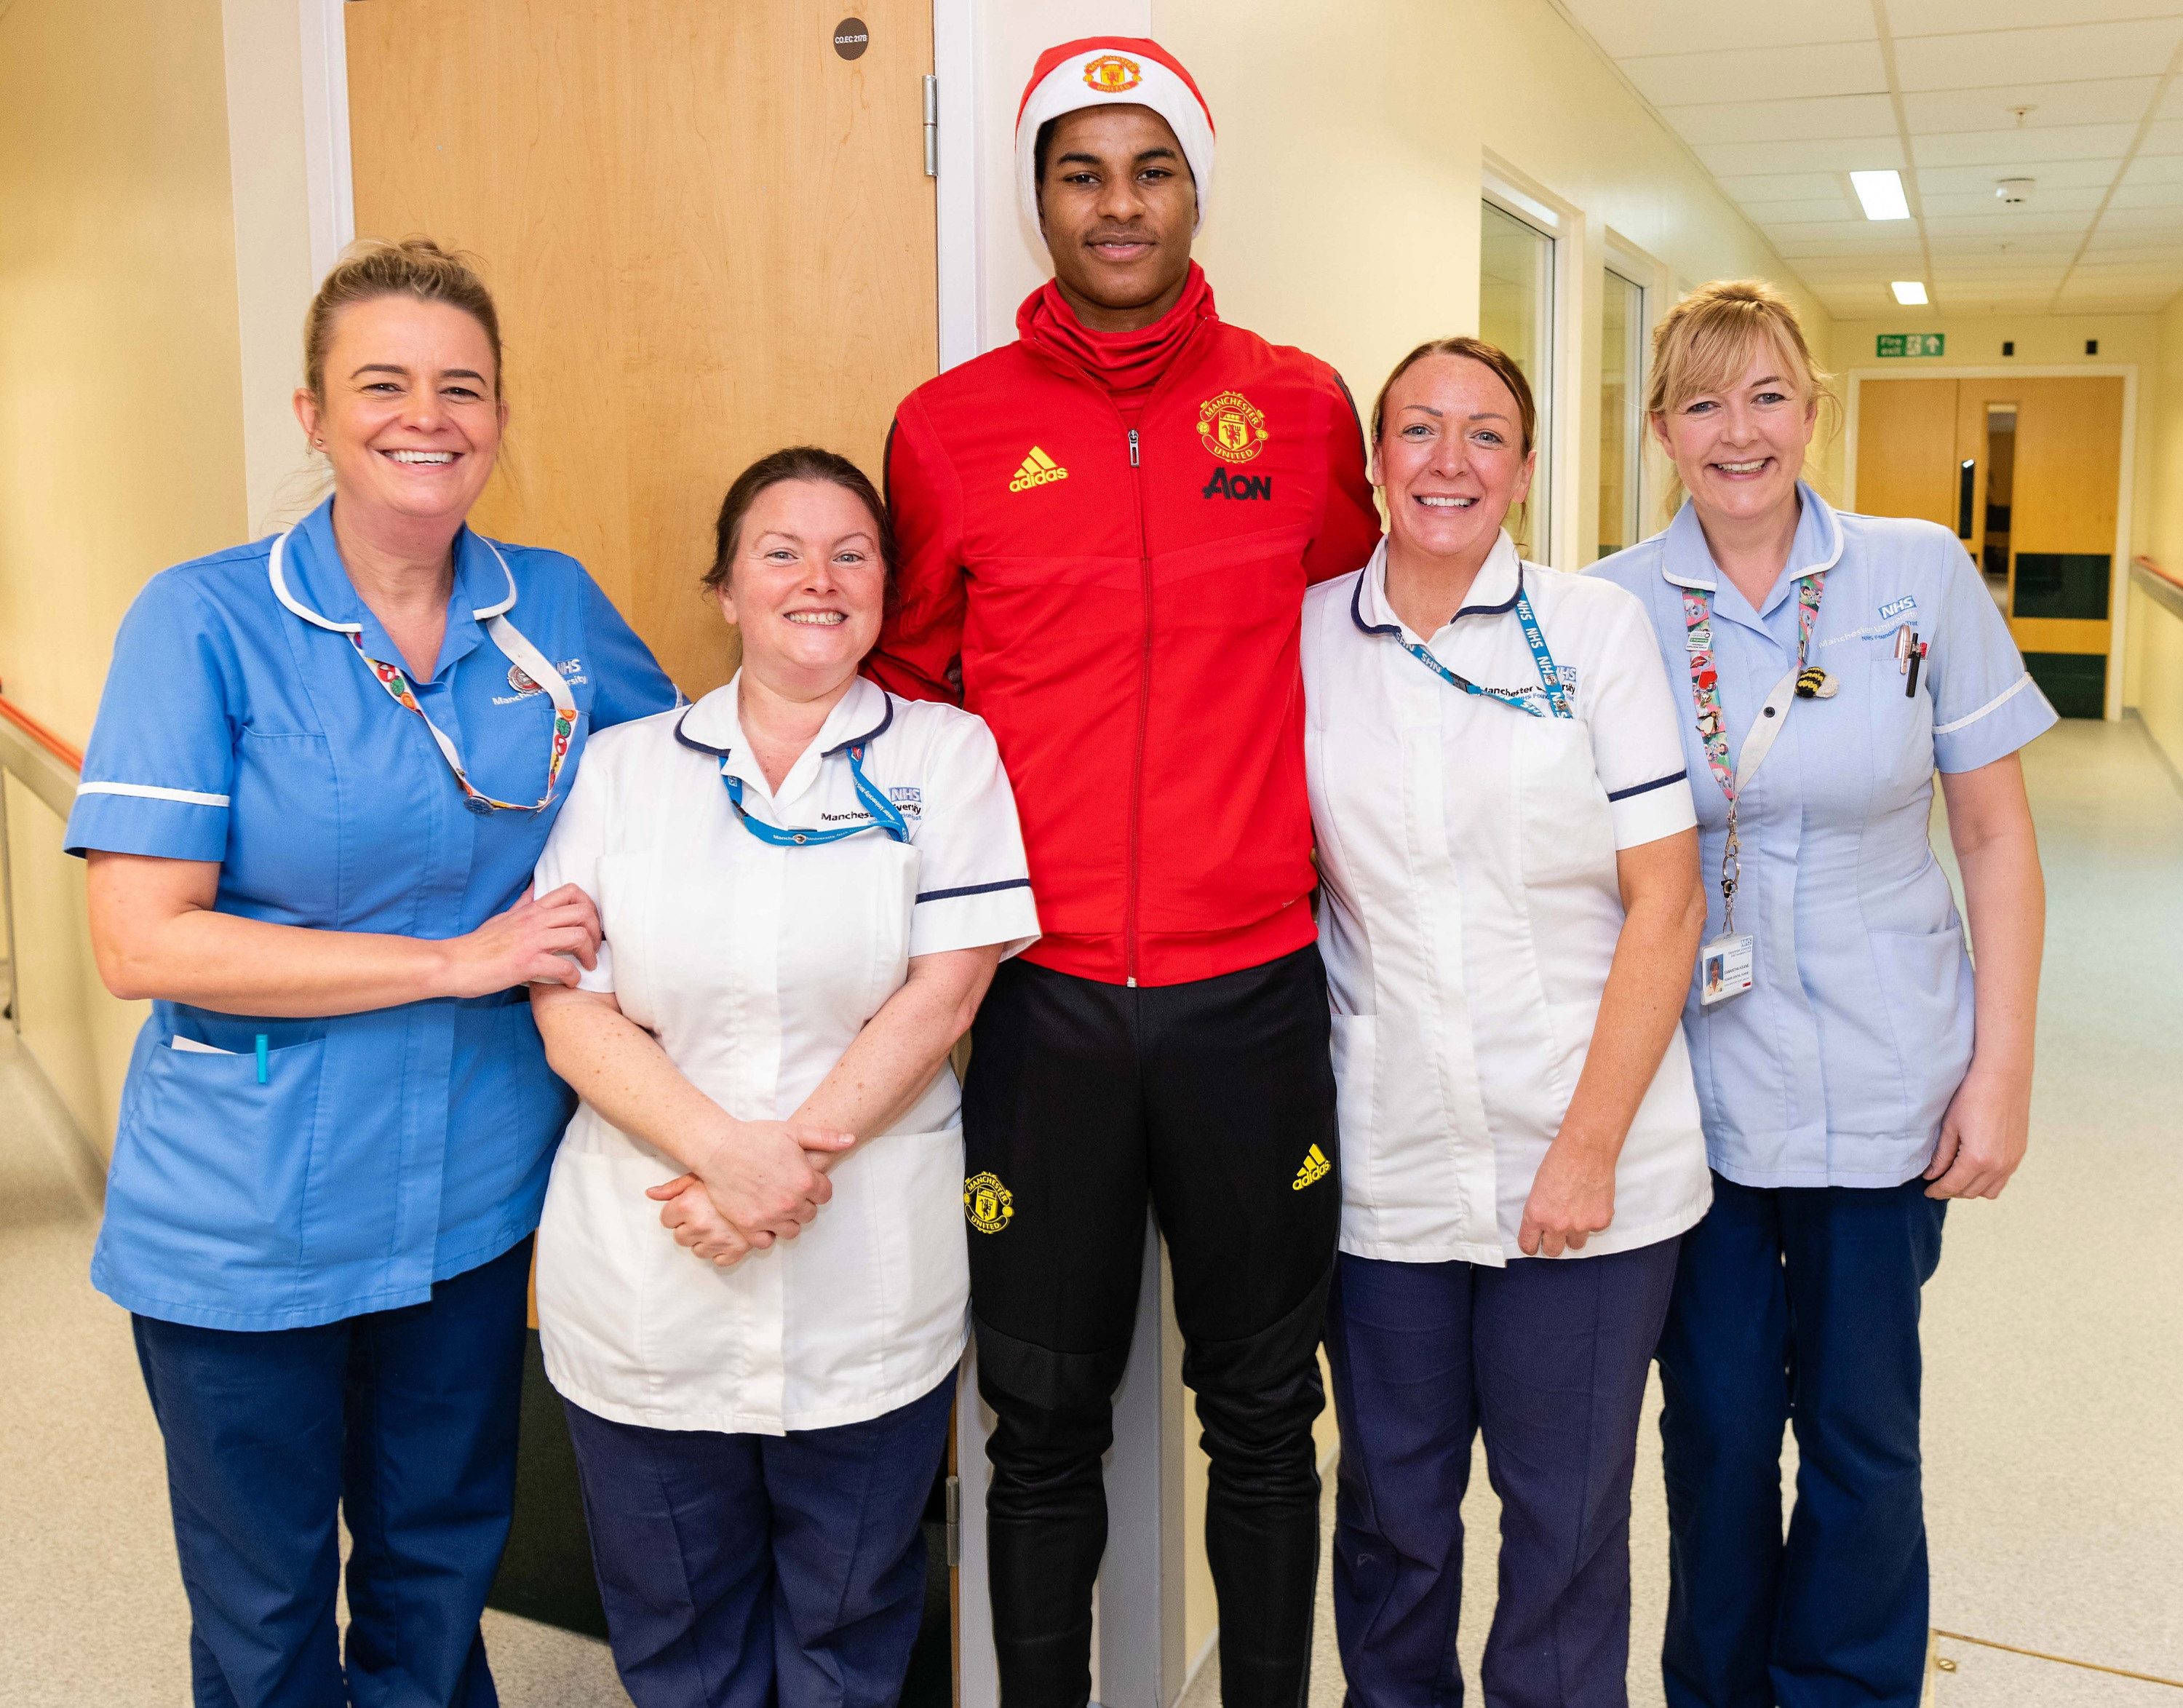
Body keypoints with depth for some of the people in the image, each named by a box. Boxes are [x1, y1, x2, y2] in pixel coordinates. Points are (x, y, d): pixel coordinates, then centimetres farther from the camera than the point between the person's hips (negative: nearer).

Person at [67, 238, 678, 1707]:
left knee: (441, 1576, 22)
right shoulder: (205, 624, -13)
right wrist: (458, 958, -20)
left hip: (475, 1195, 3)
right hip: (247, 1225, -3)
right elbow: (141, 940, -18)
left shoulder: (556, 609, -2)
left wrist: (618, 931, -4)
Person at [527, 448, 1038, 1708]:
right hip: (643, 1293, 2)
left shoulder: (945, 756, 3)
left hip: (870, 1301, -1)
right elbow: (571, 1011, -2)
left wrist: (800, 1158, -16)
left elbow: (942, 994, -7)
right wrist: (725, 1149, -17)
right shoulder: (623, 768, 7)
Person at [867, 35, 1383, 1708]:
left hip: (1251, 988, 1)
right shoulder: (950, 427, 2)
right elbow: (909, 693, 10)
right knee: (1044, 1420, 13)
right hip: (1039, 993, 0)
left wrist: (1315, 852, 10)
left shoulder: (1301, 406, 3)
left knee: (1263, 1410, 15)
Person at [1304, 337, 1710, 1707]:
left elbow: (1667, 902, -5)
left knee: (1567, 1519, 10)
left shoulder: (1596, 629, -2)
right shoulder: (1307, 639, 3)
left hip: (1590, 1168, -1)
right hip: (1385, 1169, 2)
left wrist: (1590, 1145, -11)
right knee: (1392, 1515, 14)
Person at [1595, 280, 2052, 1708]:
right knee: (1717, 1427, 12)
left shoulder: (1922, 576, -4)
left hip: (1884, 1088, 0)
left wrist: (2002, 1069, -4)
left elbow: (1998, 838, 1)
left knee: (1864, 1432, 12)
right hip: (1694, 1085, 0)